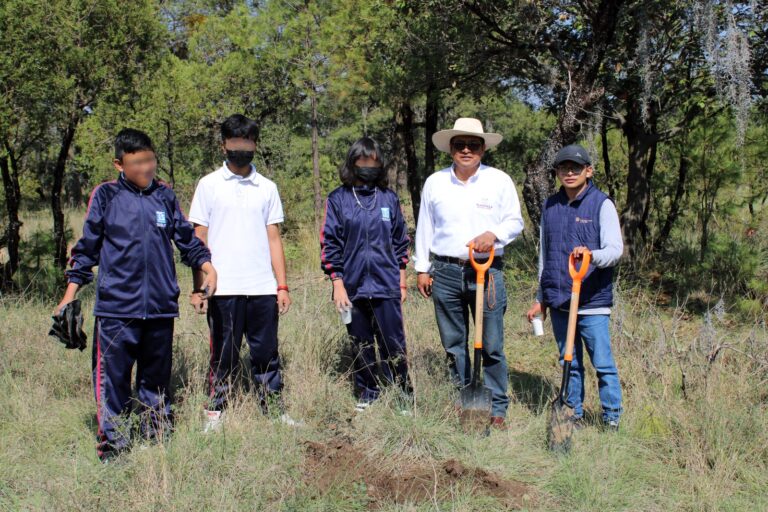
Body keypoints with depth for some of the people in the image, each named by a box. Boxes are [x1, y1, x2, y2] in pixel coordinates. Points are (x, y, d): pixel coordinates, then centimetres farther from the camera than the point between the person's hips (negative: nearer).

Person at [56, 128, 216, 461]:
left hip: (161, 306, 3)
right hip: (116, 308, -3)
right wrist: (70, 293, 4)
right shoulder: (106, 196, 2)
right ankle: (113, 445, 8)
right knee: (112, 378, -2)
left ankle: (158, 440, 23)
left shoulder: (165, 196, 9)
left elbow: (187, 239, 17)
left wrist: (206, 266, 2)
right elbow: (87, 247, 7)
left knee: (157, 377, 12)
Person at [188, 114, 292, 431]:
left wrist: (282, 286, 3)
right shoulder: (209, 185, 4)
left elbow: (274, 239, 11)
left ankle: (275, 412, 14)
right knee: (224, 356, 5)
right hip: (223, 288, -2)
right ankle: (215, 414, 15)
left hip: (262, 288, 2)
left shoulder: (267, 188, 11)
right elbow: (199, 240, 3)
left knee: (266, 354, 7)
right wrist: (198, 287, -4)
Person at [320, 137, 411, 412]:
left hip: (387, 285, 0)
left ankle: (402, 393, 12)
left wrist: (402, 282, 10)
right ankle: (368, 392, 24)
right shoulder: (337, 200, 1)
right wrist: (338, 283, -4)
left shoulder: (389, 198, 6)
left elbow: (401, 241, 12)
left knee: (394, 342, -1)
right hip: (353, 286, 0)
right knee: (361, 345, 10)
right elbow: (329, 244, 1)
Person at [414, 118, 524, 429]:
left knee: (492, 345, -1)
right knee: (453, 343, 8)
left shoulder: (499, 181, 3)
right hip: (446, 271, 2)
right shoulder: (435, 183, 8)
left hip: (488, 270, -2)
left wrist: (493, 234, -14)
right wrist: (422, 269, 9)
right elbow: (424, 228, 12)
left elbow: (515, 221, 7)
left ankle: (496, 409, 9)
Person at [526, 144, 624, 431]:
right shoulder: (550, 206, 12)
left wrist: (591, 255, -34)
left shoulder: (602, 204, -3)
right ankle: (574, 415, 23)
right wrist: (540, 298, 19)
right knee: (569, 363, 13)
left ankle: (612, 419, 11)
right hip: (558, 301, 5)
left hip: (593, 302, -5)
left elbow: (615, 249, -12)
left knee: (603, 363, -2)